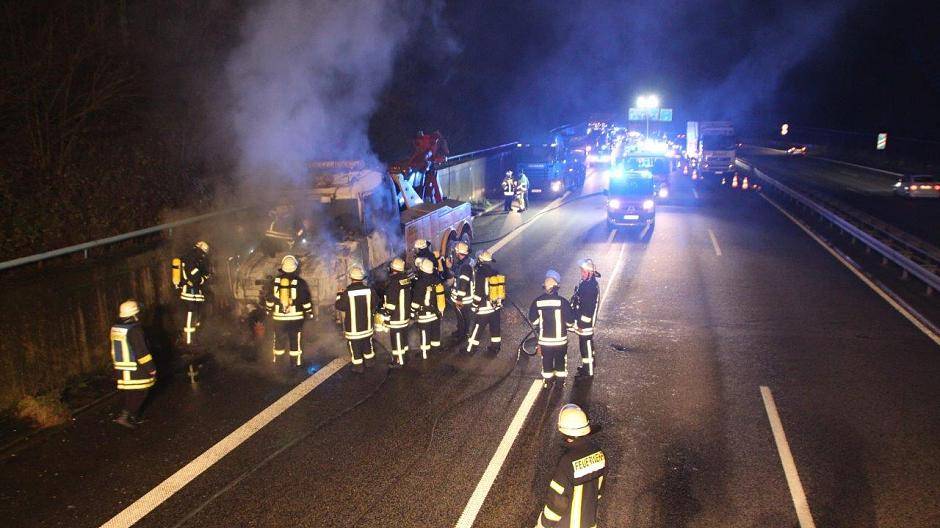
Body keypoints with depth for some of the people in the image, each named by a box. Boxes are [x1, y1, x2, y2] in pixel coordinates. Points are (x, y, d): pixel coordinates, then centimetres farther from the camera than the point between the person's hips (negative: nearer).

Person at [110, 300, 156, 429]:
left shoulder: (115, 329, 5)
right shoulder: (134, 330, -21)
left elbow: (114, 349, 16)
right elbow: (142, 352, -21)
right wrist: (151, 367, -13)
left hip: (121, 368, 8)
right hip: (135, 369, -8)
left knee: (129, 393, 18)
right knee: (139, 393, 1)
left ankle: (134, 416, 25)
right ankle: (124, 416, -5)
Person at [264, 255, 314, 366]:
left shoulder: (275, 281, -1)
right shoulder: (300, 283, -11)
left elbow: (269, 299, 8)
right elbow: (306, 301, -7)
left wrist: (269, 311, 22)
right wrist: (309, 313, 5)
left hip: (279, 318, 3)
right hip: (296, 318, -3)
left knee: (279, 340, 16)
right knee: (296, 341, 7)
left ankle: (276, 362, 27)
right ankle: (296, 363, 11)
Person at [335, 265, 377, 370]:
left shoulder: (347, 293, -21)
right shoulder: (369, 290, -11)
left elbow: (339, 306, -7)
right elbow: (374, 304, 5)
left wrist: (339, 295, 8)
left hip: (353, 328, -4)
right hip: (367, 326, 4)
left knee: (355, 346, 10)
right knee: (367, 344, 22)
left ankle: (359, 366, 16)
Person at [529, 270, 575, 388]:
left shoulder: (537, 301, -12)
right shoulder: (562, 301, -18)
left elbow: (533, 320, -2)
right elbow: (570, 321, -12)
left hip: (544, 338, 1)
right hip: (560, 338, -1)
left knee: (546, 359, 18)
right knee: (560, 359, 18)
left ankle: (547, 380, 29)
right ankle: (560, 378, 28)